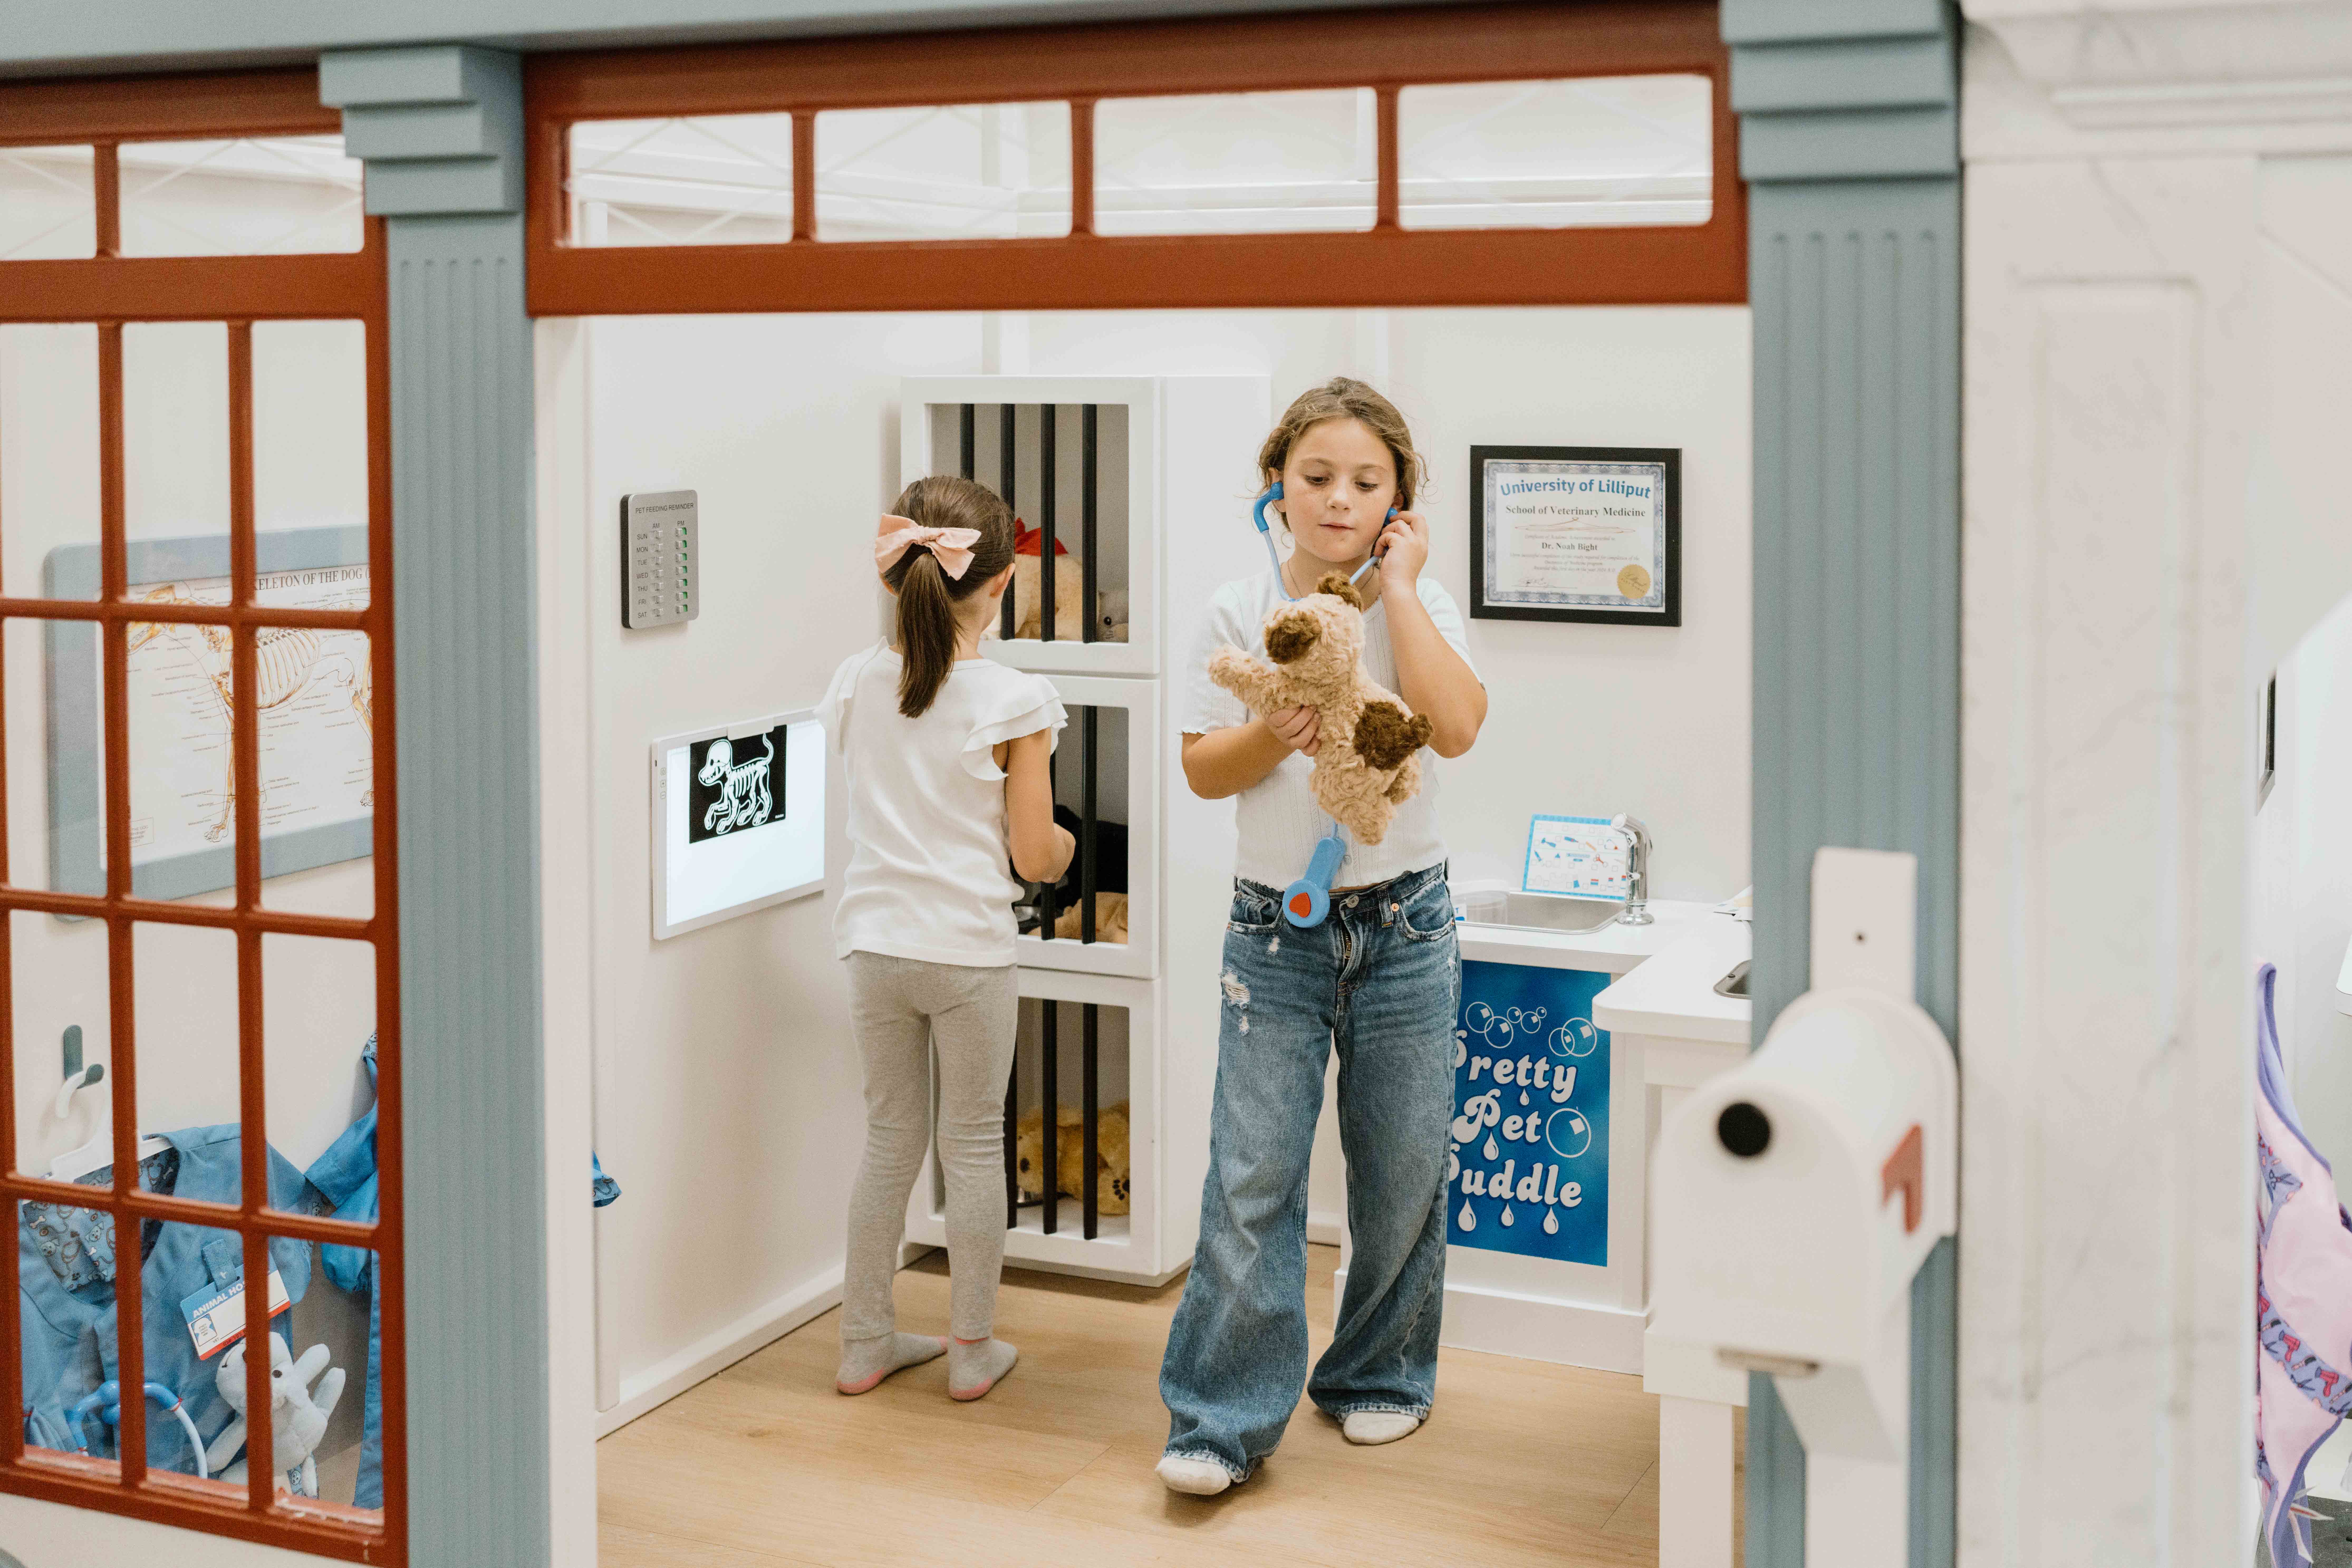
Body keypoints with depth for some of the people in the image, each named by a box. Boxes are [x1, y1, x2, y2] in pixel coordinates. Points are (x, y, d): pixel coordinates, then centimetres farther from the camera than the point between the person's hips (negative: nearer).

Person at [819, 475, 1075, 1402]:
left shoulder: (855, 684, -1)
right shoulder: (1016, 701, -13)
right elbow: (1035, 859, -9)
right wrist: (1064, 841, 13)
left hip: (875, 944, 4)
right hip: (969, 951, -4)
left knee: (891, 1140, 17)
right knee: (974, 1144, 11)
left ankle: (866, 1342, 24)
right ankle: (973, 1350, 20)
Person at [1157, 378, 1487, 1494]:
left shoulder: (1419, 606, 0)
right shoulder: (1238, 613, 1)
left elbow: (1457, 727, -18)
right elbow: (1202, 771, 1)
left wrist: (1396, 586, -13)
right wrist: (1275, 735, -19)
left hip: (1403, 921, 1)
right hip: (1276, 928, 0)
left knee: (1400, 1171, 10)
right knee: (1251, 1174, -5)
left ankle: (1380, 1378, 30)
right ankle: (1224, 1420, 2)